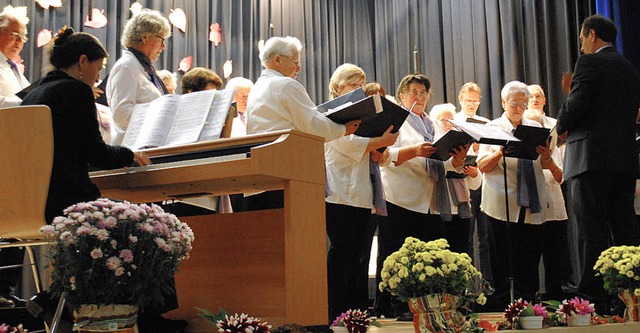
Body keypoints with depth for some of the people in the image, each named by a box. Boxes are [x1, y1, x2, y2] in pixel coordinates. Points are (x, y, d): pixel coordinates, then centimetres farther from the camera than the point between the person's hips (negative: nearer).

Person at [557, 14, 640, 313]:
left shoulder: (589, 62, -4)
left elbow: (576, 108, -14)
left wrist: (561, 125, 7)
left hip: (592, 158, -8)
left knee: (592, 232, -8)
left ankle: (593, 297, -9)